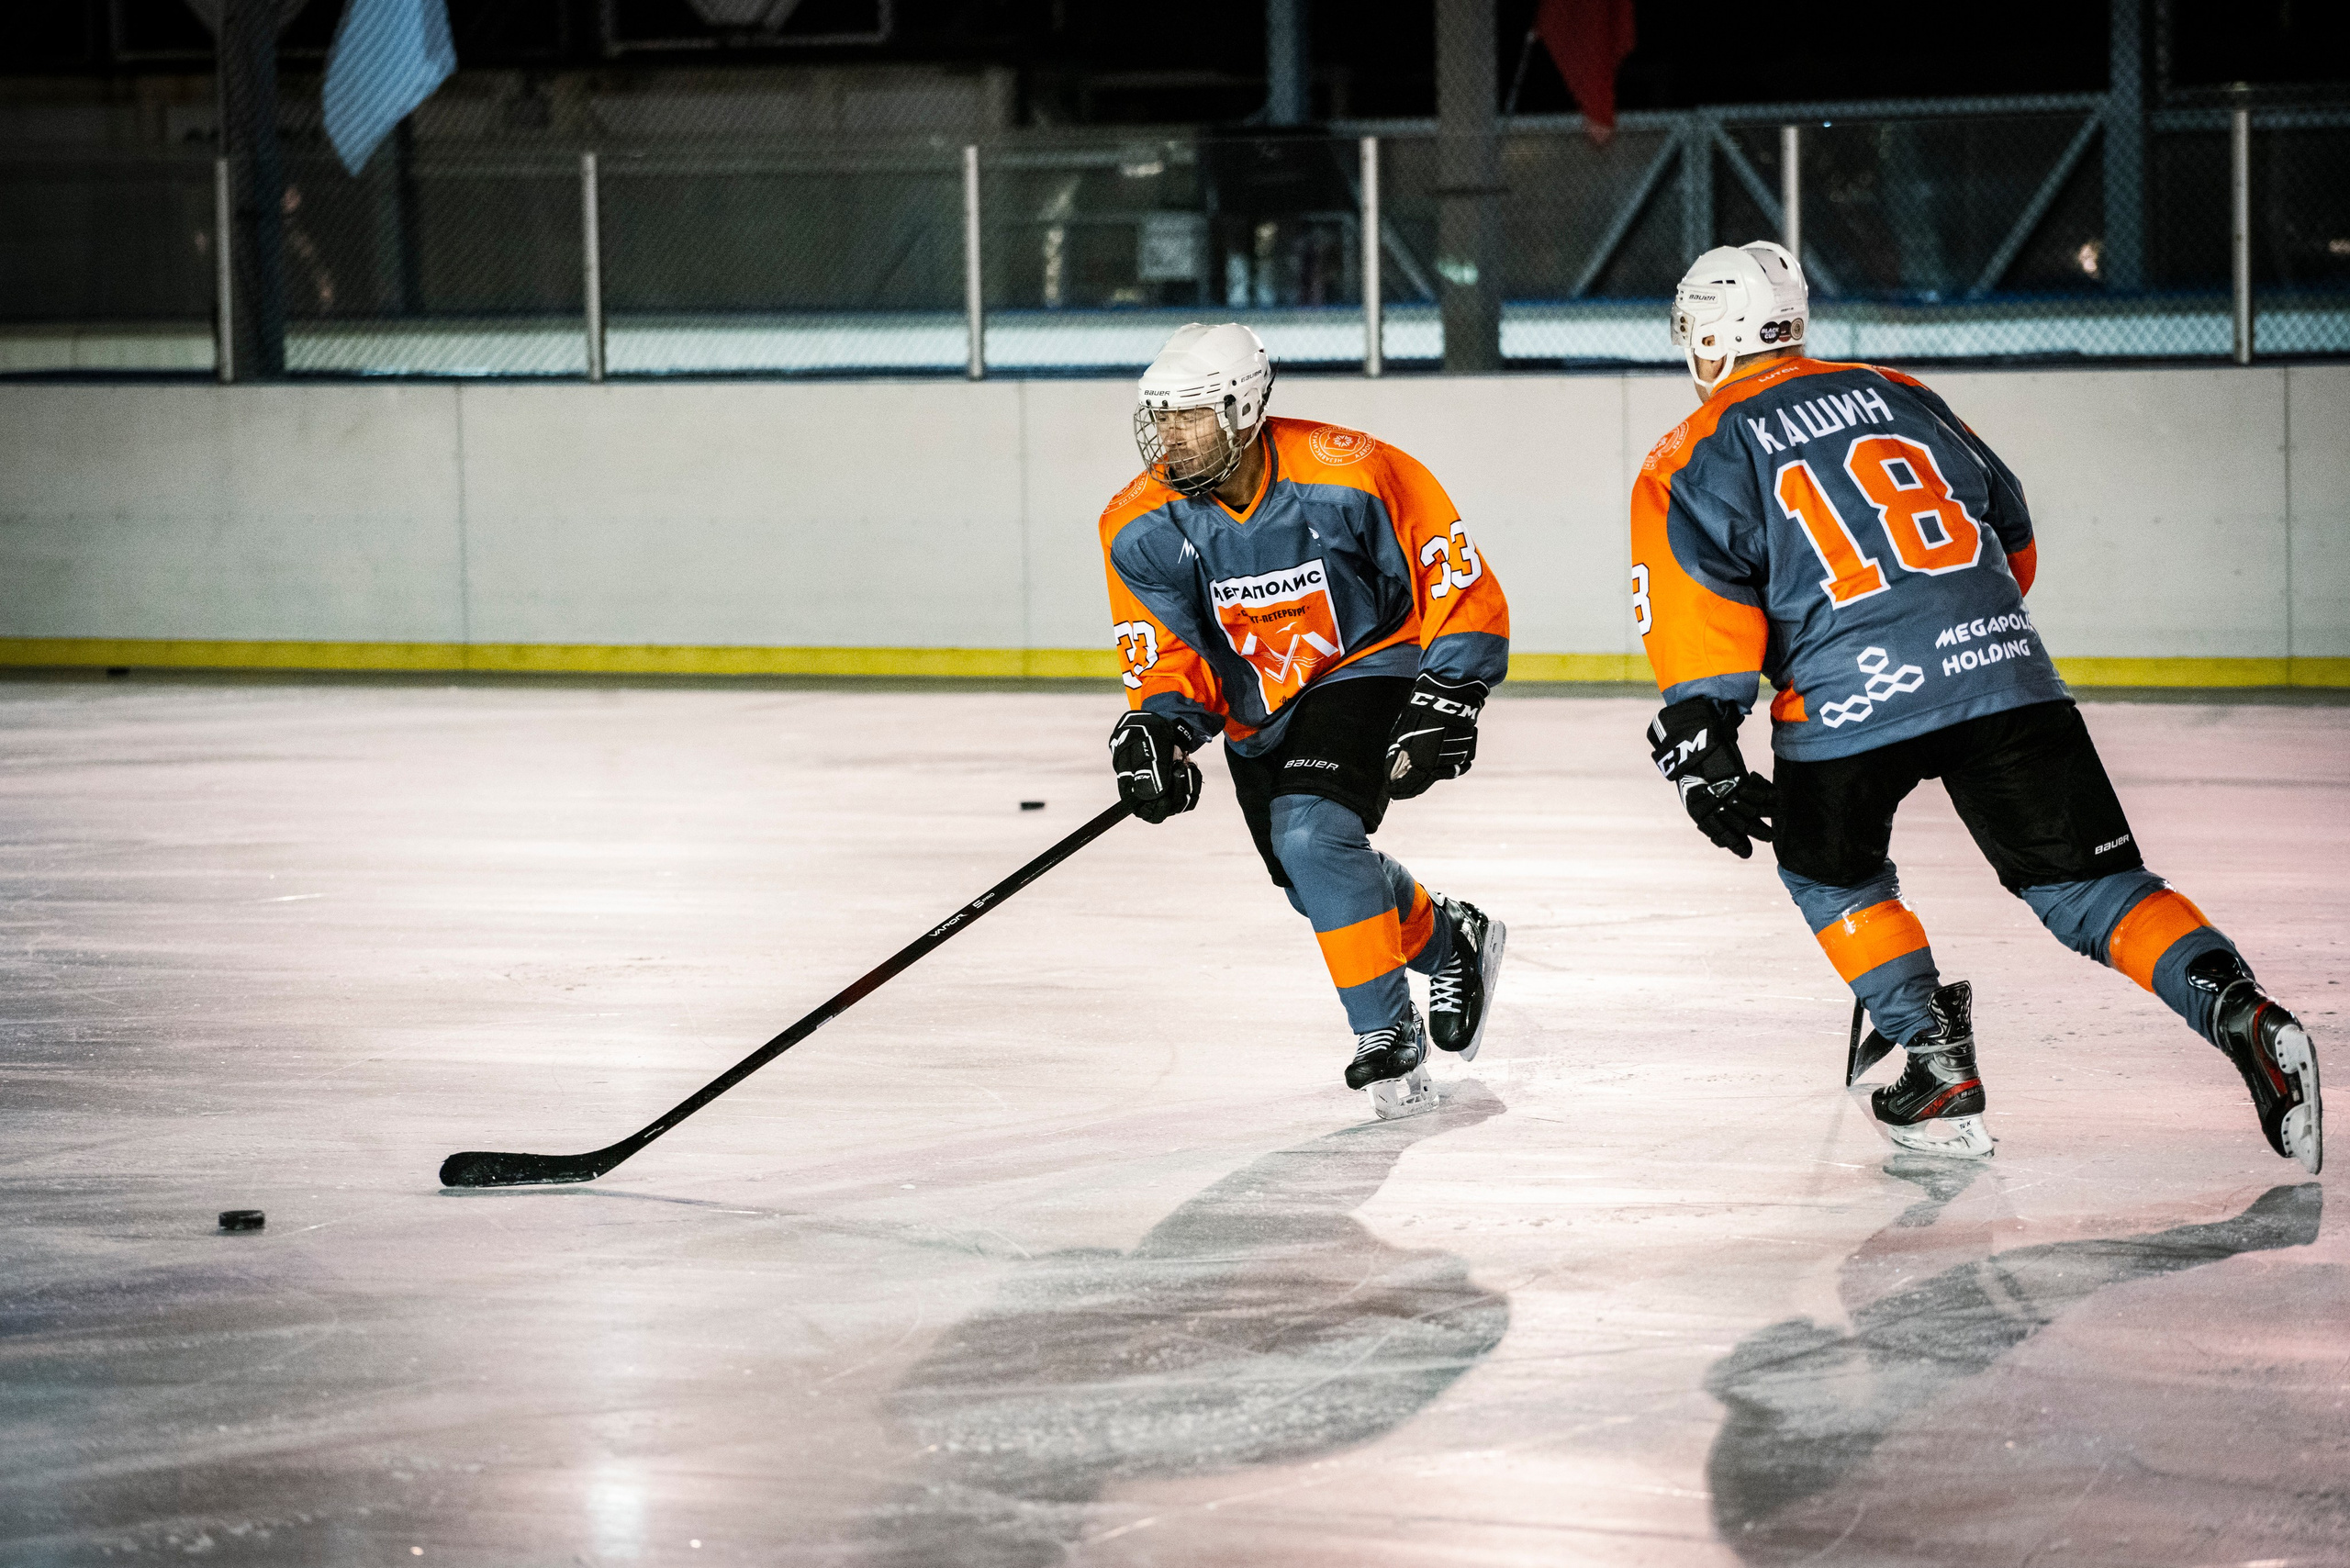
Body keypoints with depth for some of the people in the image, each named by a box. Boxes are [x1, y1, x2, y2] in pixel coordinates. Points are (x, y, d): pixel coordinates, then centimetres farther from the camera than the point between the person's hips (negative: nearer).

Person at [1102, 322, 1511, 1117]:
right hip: (1257, 715, 6)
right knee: (1318, 880, 13)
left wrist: (1444, 701, -22)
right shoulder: (1143, 528, -16)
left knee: (1313, 836, -27)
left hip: (1366, 670, -6)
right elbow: (1169, 653, -8)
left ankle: (1390, 1041, -15)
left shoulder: (1353, 478, -27)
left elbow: (1461, 590, -16)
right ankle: (1454, 943, 44)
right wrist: (1158, 727, -28)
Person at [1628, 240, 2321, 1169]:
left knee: (1830, 872, 24)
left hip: (1849, 699, -3)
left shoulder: (1691, 462, 10)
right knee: (2087, 880, 5)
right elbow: (2011, 534, 29)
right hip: (1999, 659, 3)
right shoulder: (1898, 395, 24)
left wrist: (1701, 746, -6)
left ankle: (1937, 1062, 14)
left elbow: (1698, 601, -5)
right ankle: (2240, 1014, -16)